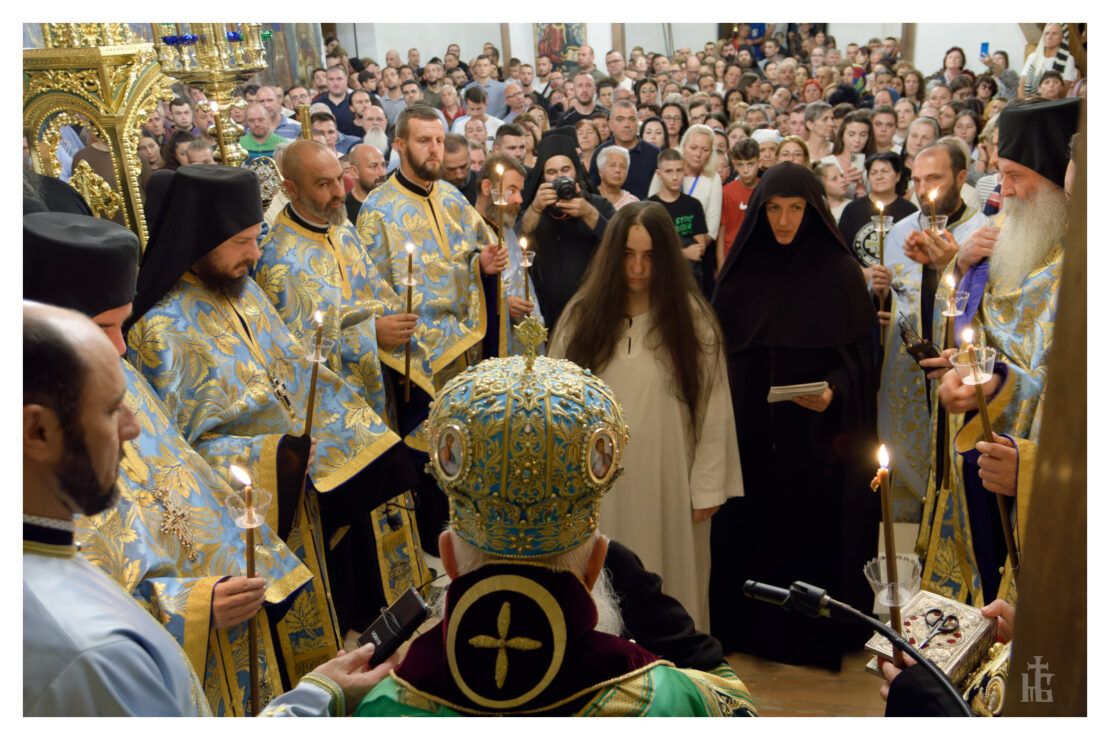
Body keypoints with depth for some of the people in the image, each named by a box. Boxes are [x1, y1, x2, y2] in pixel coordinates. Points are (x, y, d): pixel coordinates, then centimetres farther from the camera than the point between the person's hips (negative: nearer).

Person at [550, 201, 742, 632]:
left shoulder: (692, 319, -4)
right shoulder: (583, 315, 3)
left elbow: (713, 407, -3)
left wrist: (707, 488, -6)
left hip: (667, 482, -2)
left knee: (669, 583, 7)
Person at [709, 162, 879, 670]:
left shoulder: (839, 271, -3)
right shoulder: (742, 270, 4)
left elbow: (856, 355, -2)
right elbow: (720, 347, 7)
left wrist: (833, 390, -21)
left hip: (814, 433, -2)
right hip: (748, 432, 2)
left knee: (813, 530, 4)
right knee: (748, 527, 8)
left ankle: (814, 633, 22)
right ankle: (745, 624, 25)